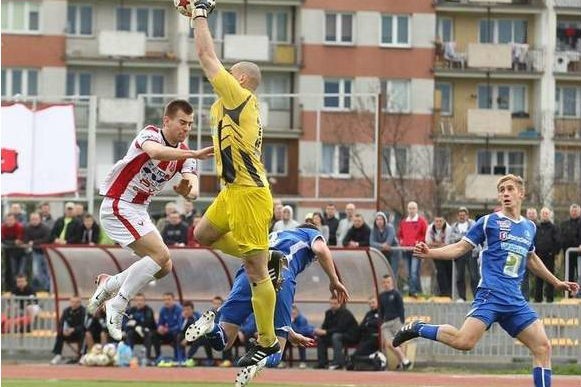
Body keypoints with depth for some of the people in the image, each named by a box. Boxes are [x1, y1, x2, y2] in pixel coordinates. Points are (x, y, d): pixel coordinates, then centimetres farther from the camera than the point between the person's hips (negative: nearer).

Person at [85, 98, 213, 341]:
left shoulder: (183, 153, 6)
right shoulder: (150, 134, -14)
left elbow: (193, 190, -9)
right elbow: (154, 151, -40)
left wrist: (188, 189, -34)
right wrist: (194, 154, -50)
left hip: (139, 210, 9)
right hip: (118, 205, -9)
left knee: (164, 267, 6)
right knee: (160, 255, -20)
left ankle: (109, 284, 21)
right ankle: (117, 307, -16)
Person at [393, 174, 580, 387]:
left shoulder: (529, 227, 19)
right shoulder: (489, 222, 3)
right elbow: (460, 248, 3)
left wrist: (556, 282, 42)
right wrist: (430, 252, -12)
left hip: (515, 300, 6)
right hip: (491, 294, -6)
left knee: (543, 347, -3)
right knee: (464, 341, -24)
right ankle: (417, 329, -3)